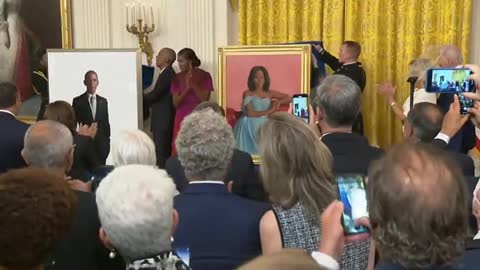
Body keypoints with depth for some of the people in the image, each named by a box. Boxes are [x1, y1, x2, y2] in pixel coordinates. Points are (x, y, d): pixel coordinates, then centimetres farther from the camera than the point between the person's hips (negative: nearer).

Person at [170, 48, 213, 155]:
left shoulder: (204, 76, -2)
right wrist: (187, 88, -16)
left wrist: (193, 84, -18)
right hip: (182, 119, 2)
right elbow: (175, 103, -2)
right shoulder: (178, 78, 4)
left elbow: (205, 99, -10)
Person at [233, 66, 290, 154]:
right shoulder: (247, 93, 2)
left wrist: (279, 102, -3)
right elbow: (250, 113, -10)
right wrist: (269, 111, -7)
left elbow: (289, 98, 18)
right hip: (250, 127, -4)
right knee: (249, 152, -23)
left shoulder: (269, 93, 13)